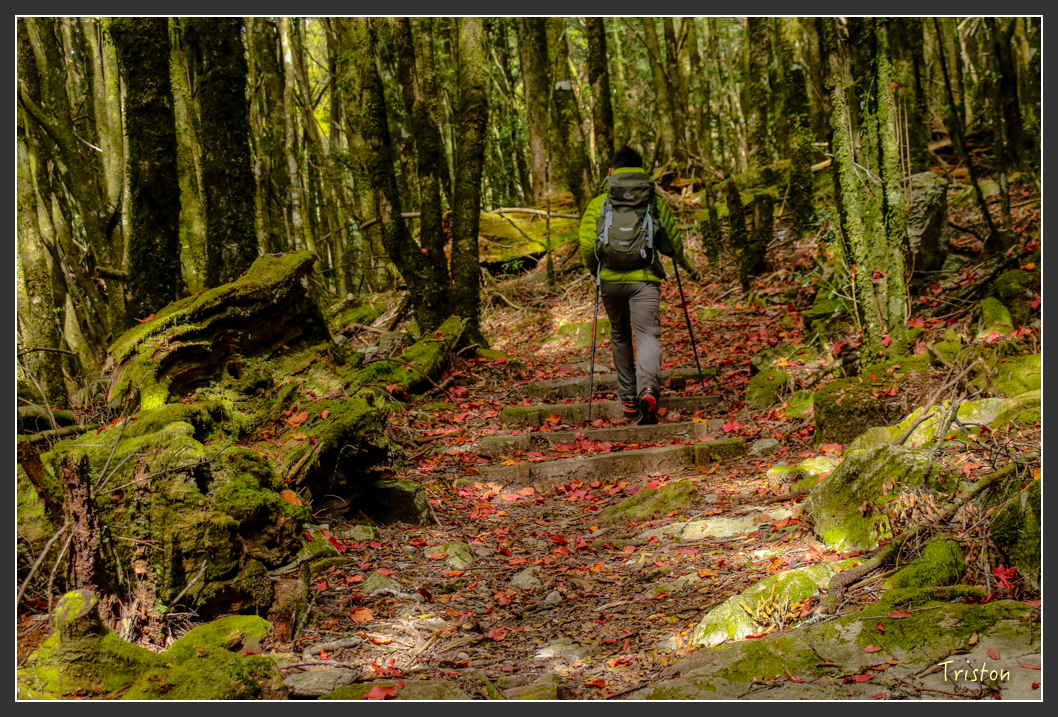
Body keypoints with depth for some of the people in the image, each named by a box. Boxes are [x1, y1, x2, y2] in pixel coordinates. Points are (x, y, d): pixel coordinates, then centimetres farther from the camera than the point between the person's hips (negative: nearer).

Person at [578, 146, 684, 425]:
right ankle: (648, 389, -31)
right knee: (648, 334, -4)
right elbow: (674, 244, 11)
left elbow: (586, 245, -5)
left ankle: (628, 399, 22)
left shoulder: (598, 204, 5)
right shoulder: (656, 203, 7)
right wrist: (677, 255, 35)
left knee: (620, 336, 18)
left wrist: (594, 270, 13)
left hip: (610, 279, 1)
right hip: (645, 279, -1)